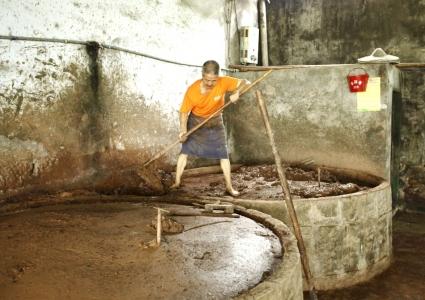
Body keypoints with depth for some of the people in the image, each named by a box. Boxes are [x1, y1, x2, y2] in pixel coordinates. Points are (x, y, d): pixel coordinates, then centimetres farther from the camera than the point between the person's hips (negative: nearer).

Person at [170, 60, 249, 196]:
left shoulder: (223, 82, -26)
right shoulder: (192, 90, -28)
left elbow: (245, 82, -19)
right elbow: (184, 111, -19)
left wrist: (237, 92, -41)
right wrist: (183, 129, -35)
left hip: (215, 121, 1)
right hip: (196, 121, -1)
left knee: (223, 153, 0)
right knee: (185, 150, -2)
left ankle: (229, 186, 11)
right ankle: (177, 182, 11)